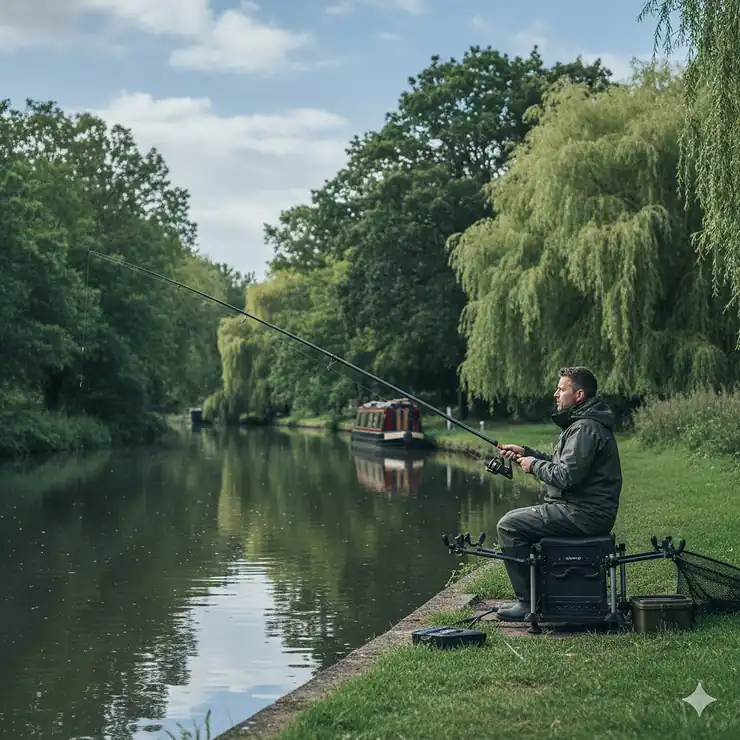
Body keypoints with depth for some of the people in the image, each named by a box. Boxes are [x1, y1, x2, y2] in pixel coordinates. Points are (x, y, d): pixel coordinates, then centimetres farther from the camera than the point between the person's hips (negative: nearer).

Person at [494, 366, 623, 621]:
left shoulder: (585, 428, -18)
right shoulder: (583, 422, 17)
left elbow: (566, 475, -25)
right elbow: (562, 463, 22)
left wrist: (534, 465, -9)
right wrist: (526, 452, 12)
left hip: (583, 515, -11)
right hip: (588, 511, 11)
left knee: (509, 526, -12)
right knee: (518, 520, 22)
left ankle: (527, 602, -7)